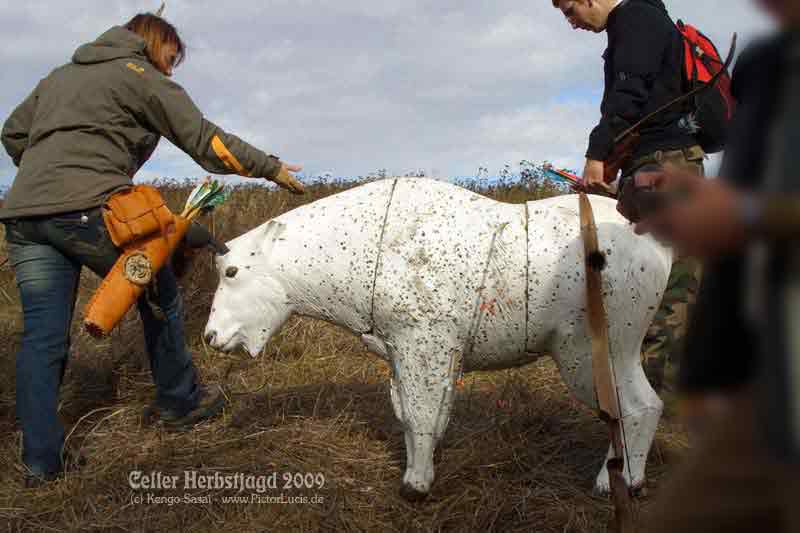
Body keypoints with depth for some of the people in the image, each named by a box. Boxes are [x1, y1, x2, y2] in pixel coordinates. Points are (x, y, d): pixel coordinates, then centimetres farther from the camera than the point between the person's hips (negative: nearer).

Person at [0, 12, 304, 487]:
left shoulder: (61, 75, 28)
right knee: (160, 298, 15)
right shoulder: (143, 78, 6)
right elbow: (206, 141, 1)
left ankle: (41, 459, 4)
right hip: (91, 211, -6)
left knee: (43, 337, 6)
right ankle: (180, 402, 28)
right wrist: (273, 168, 7)